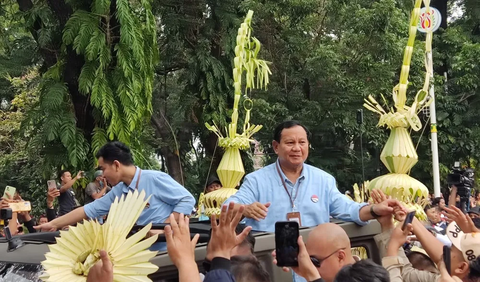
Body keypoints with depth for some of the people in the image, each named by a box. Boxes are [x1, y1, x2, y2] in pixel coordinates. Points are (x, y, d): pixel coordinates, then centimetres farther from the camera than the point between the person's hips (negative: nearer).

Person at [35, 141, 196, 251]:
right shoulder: (118, 192, 9)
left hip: (169, 251, -6)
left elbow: (187, 200, -15)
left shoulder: (156, 179, -13)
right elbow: (89, 210, 13)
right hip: (144, 253, 6)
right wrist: (53, 224, 13)